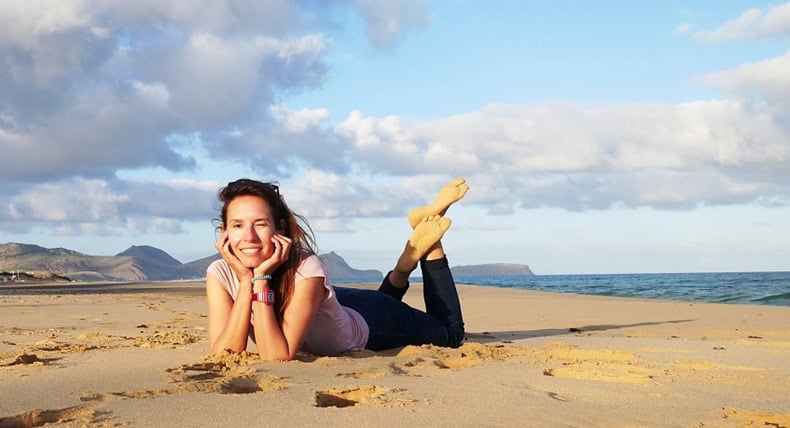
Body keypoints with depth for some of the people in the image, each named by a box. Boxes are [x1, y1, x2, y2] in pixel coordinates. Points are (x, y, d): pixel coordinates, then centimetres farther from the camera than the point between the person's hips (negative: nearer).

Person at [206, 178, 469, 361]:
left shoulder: (307, 269, -41)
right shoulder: (220, 274, -29)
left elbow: (278, 357, -45)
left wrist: (261, 278, -47)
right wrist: (246, 281, -42)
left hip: (366, 323, -4)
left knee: (451, 334, 22)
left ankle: (419, 246, 25)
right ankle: (410, 258, 35)